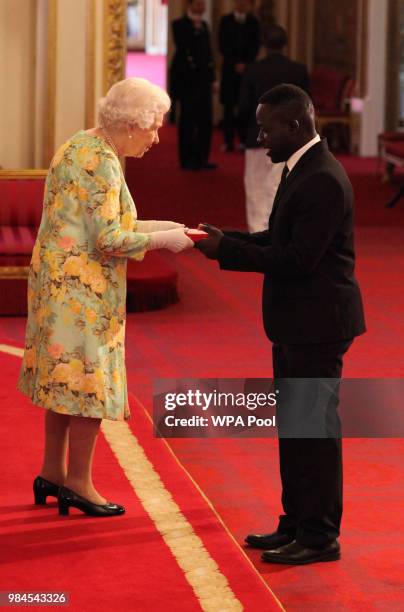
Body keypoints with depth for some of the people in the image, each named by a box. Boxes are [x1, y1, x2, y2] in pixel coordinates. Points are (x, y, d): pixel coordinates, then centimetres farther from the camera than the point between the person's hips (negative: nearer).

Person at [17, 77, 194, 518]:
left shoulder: (80, 146, 12)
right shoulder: (102, 161, -19)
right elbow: (109, 240, -22)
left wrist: (158, 227, 10)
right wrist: (163, 239, -10)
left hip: (57, 279, 10)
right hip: (83, 286, -10)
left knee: (63, 375, 15)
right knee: (89, 378, -1)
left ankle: (53, 472, 23)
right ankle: (78, 482, 6)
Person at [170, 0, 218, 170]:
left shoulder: (204, 25, 15)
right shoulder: (180, 24, -5)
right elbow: (183, 48, -16)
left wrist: (212, 78, 13)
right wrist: (195, 29, -20)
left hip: (203, 79, 6)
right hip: (187, 78, -6)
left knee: (206, 120, 4)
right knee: (188, 120, -1)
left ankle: (201, 158, 11)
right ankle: (187, 160, 4)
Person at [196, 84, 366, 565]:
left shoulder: (322, 181, -21)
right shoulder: (302, 170, 11)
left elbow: (298, 258, -23)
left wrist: (227, 250, -18)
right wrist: (228, 239, 3)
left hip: (317, 325, -10)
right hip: (297, 323, 10)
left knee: (314, 427, -3)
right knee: (292, 425, 17)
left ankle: (320, 535, 5)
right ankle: (297, 522, 26)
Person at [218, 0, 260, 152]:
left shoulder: (253, 22, 6)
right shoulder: (225, 21, 5)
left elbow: (255, 46, 5)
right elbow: (222, 45, 1)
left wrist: (245, 64, -7)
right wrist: (235, 64, -8)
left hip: (247, 68, 0)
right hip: (229, 68, 0)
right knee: (228, 105, -2)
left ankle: (244, 140, -1)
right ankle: (228, 141, -1)